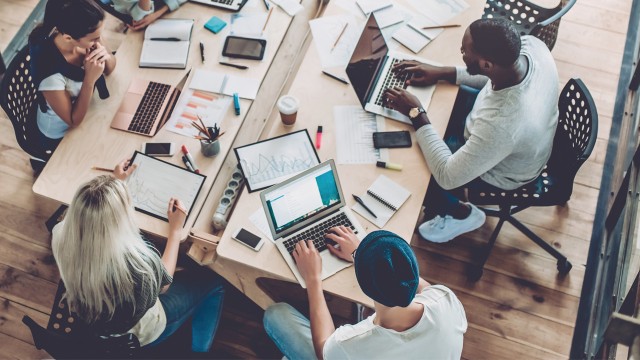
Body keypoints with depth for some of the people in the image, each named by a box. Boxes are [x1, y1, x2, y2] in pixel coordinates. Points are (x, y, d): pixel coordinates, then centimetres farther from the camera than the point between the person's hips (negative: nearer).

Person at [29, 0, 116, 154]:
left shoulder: (83, 38, -23)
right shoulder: (50, 72, -39)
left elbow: (109, 69, -5)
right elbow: (74, 120, -26)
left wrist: (106, 56, -28)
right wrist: (90, 79, -37)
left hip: (84, 109, 5)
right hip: (62, 135, -5)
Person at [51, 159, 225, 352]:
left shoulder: (61, 237, -28)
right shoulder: (139, 260, -42)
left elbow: (88, 213, 0)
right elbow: (164, 282, -16)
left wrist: (116, 181, 9)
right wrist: (175, 229, -7)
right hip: (138, 335, -5)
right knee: (213, 280, 13)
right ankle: (199, 348, 29)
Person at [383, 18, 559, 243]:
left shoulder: (502, 125, -47)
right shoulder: (530, 44, -27)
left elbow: (447, 176, -33)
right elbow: (494, 75, -2)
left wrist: (416, 115, -27)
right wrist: (442, 73, -9)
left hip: (499, 172, -6)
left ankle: (461, 214, 25)